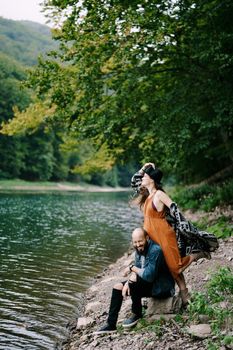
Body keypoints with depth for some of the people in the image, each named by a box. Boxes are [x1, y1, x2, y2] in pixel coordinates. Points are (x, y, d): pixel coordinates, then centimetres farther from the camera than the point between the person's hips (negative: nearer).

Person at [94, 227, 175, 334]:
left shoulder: (155, 250, -27)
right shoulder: (139, 249, 0)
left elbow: (149, 276, -32)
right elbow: (137, 271, 5)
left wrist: (132, 268, -17)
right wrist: (129, 281, -15)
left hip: (162, 288, -9)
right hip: (150, 285, 9)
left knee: (134, 282, -29)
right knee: (117, 287, 4)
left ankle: (137, 314, -5)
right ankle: (111, 324, 5)